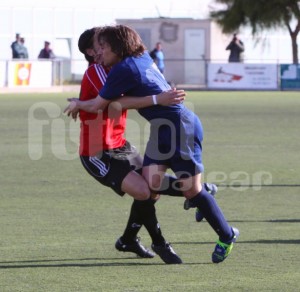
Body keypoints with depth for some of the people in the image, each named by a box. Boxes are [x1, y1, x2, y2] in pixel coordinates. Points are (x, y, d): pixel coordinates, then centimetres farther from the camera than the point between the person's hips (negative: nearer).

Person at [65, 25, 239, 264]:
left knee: (192, 191, -4)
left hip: (182, 127, -10)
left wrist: (77, 105, 13)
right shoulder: (142, 57, 9)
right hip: (163, 130, 10)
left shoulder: (122, 70, -16)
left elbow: (97, 105, -7)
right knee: (150, 183, 0)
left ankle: (227, 236, 11)